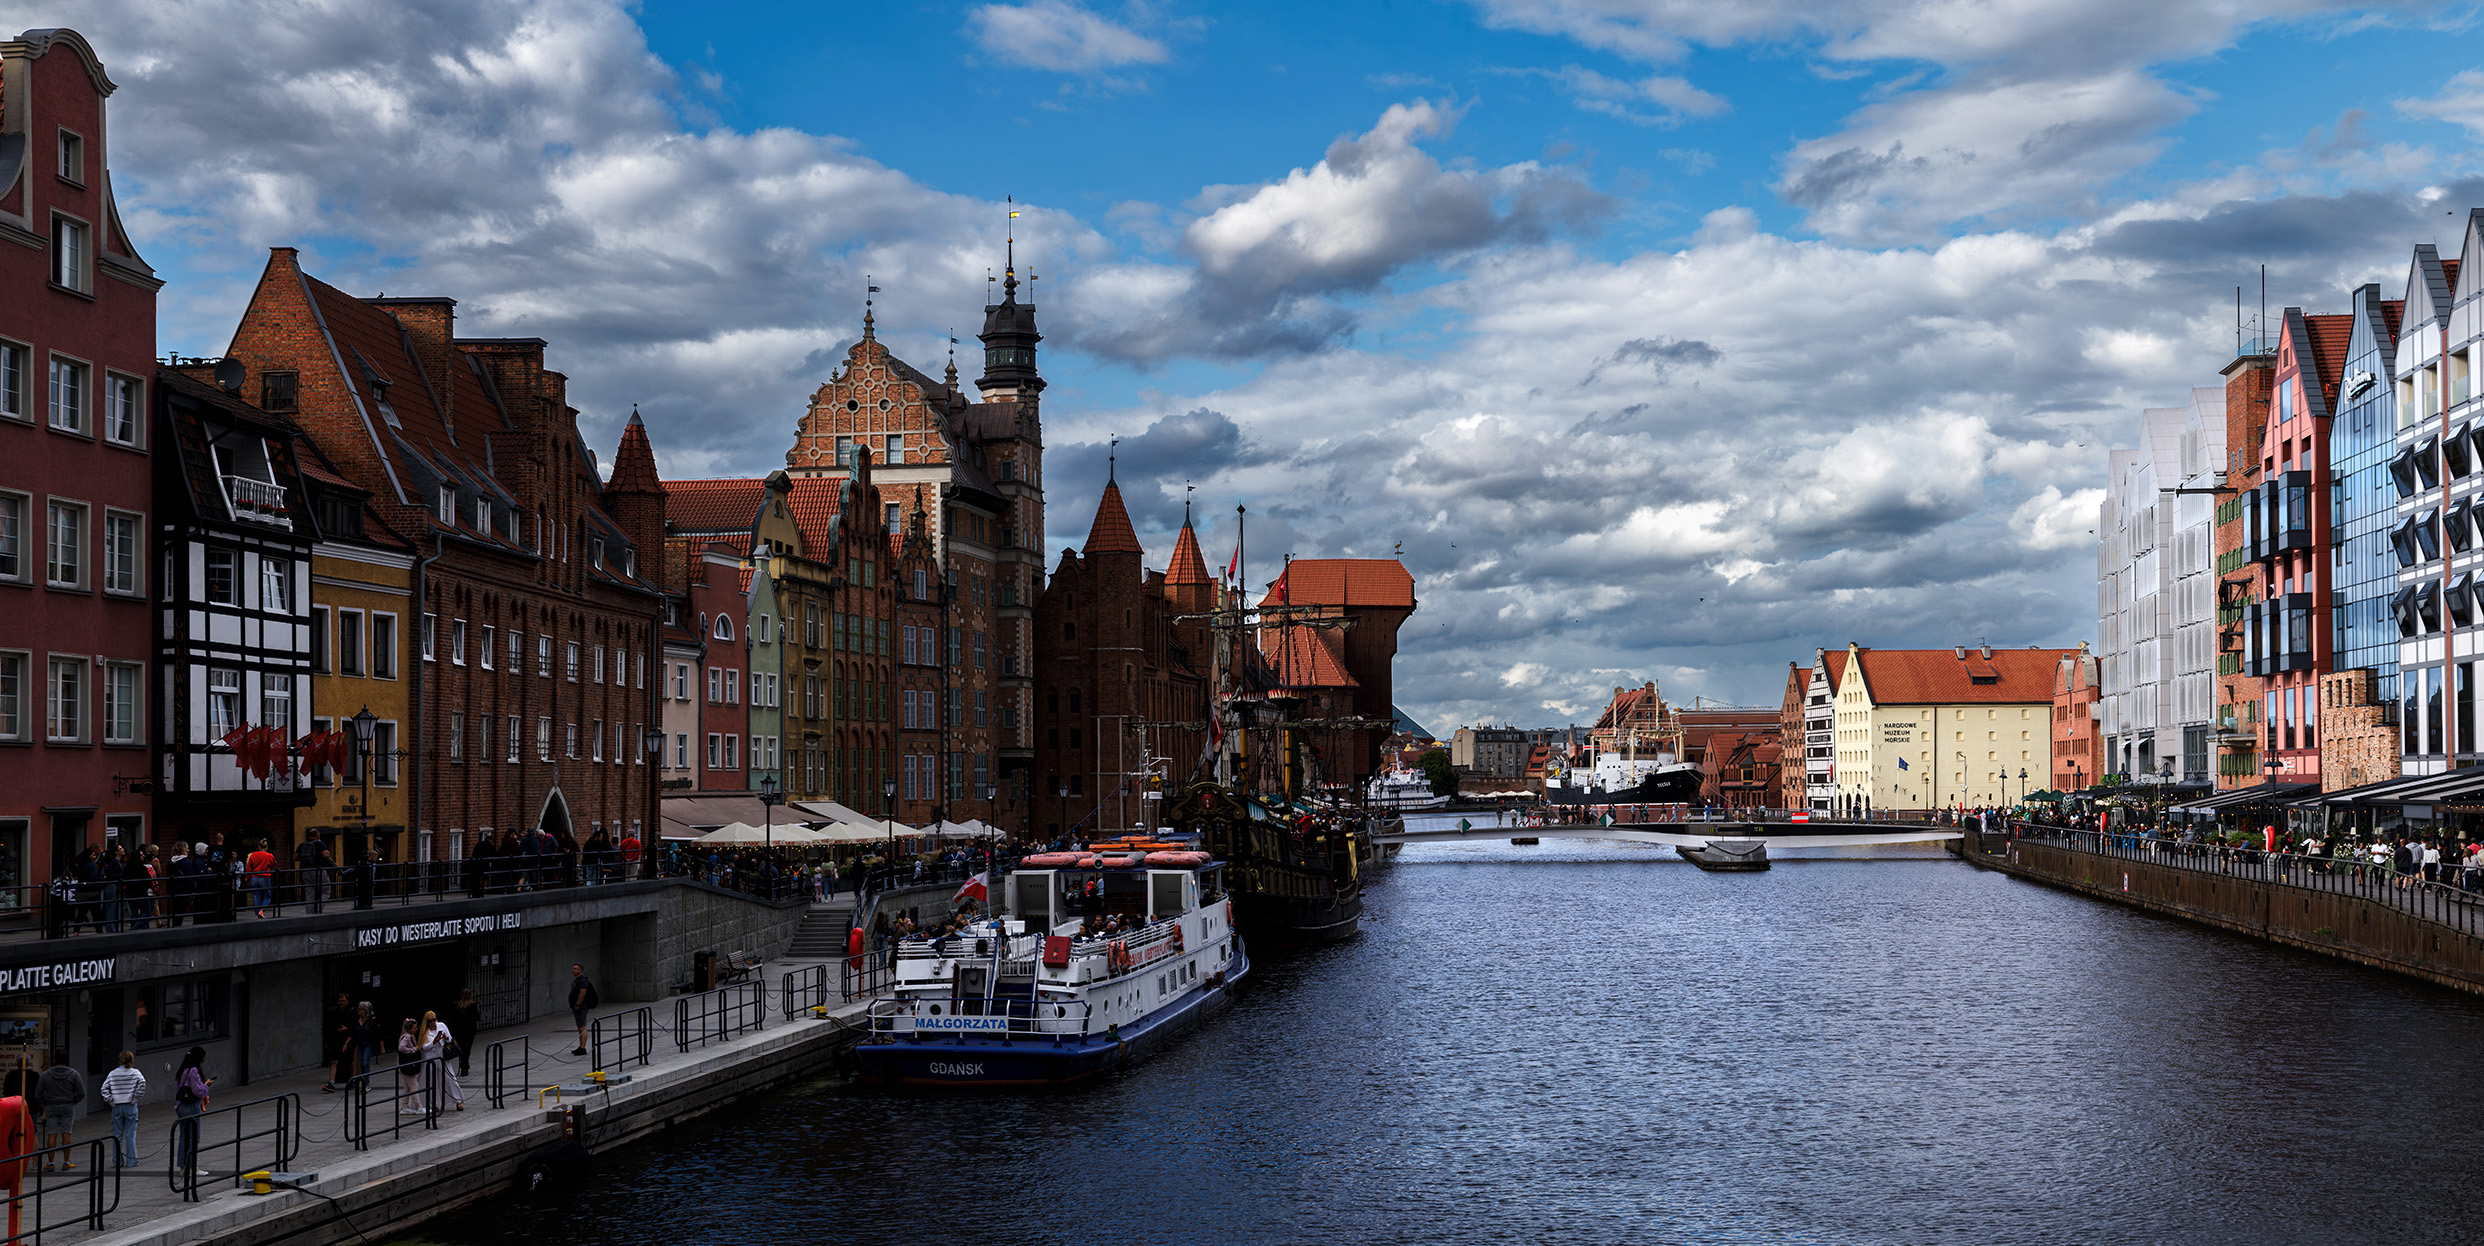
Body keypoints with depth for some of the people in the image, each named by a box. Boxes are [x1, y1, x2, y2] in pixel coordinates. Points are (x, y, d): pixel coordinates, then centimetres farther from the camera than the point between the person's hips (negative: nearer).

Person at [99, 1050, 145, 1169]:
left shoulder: (113, 1074, 3)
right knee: (130, 1134, 4)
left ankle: (117, 1161, 10)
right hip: (130, 1106, -2)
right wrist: (136, 1097, -10)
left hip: (117, 1107, 2)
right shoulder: (135, 1072, -4)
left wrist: (110, 1100, 0)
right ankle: (131, 1160, 6)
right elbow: (142, 1083, -19)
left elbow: (104, 1088, -4)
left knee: (117, 1135, 8)